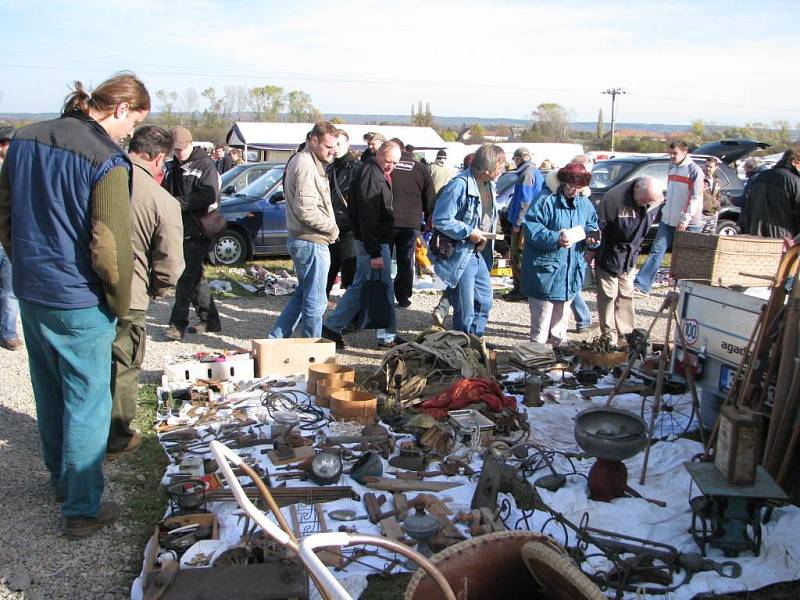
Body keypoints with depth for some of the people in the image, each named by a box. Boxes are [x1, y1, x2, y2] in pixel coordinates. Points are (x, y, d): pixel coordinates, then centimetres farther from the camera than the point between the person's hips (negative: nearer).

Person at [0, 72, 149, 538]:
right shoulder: (107, 160, -19)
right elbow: (111, 246, -20)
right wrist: (120, 302, -6)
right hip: (79, 303, -7)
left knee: (50, 394, 22)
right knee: (87, 404, 5)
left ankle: (62, 479, 41)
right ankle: (82, 510, 15)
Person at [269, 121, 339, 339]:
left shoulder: (303, 161, 17)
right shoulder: (306, 165, -17)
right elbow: (305, 209, -25)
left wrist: (330, 227, 9)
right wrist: (331, 227, -12)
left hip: (302, 240, 10)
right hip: (312, 242, -10)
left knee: (303, 294, 20)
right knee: (315, 301, 0)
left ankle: (276, 339, 24)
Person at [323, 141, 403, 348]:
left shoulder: (379, 174, 15)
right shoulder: (371, 175, -18)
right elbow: (368, 218, -23)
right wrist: (374, 253, -24)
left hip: (374, 241, 10)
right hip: (374, 243, -10)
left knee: (360, 286, 14)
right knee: (384, 288, -1)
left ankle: (332, 327, 19)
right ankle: (388, 337, 10)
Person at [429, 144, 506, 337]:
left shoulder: (489, 185, 8)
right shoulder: (460, 185, -21)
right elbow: (440, 219, -24)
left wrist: (488, 233, 9)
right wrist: (469, 232, -21)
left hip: (480, 255, 9)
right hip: (461, 256, -9)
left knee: (484, 302, 18)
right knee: (465, 311, 0)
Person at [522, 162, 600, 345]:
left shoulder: (585, 205, 8)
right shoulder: (546, 201, -12)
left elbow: (592, 226, 19)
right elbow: (532, 229, -18)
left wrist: (591, 237, -5)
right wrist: (555, 239, -29)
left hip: (571, 272, 6)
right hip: (545, 271, -6)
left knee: (560, 318, 20)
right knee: (541, 318, 1)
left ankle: (558, 344, 33)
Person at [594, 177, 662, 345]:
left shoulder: (654, 202, -8)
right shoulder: (614, 198, -27)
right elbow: (598, 227, -20)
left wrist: (635, 249, 15)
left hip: (630, 259, 6)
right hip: (608, 257, -6)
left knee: (626, 295, 13)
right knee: (608, 296, 1)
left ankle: (625, 333, 23)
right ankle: (609, 336, 10)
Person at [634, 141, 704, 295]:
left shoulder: (694, 171, -11)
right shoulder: (672, 168, 12)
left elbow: (695, 198, -16)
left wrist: (685, 219, -21)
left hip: (688, 224, -6)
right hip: (667, 220, 7)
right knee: (656, 251, -3)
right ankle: (641, 286, -9)